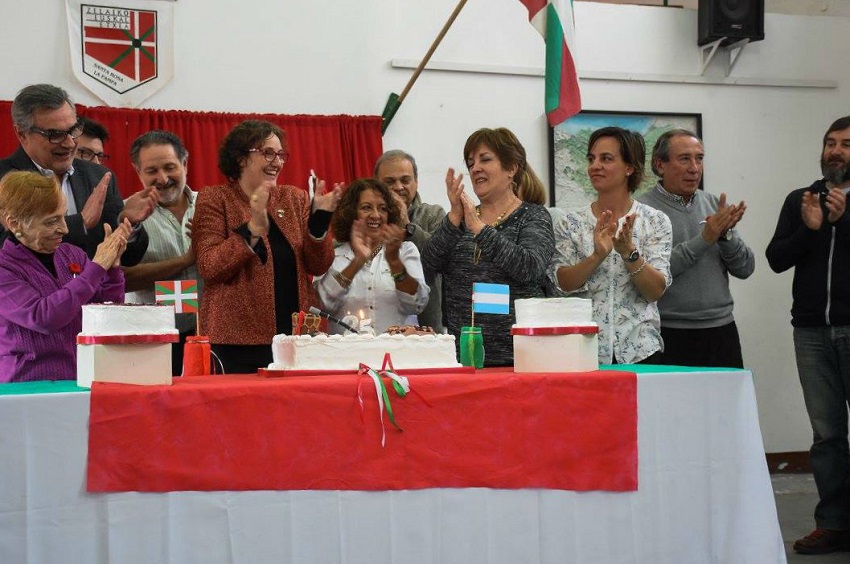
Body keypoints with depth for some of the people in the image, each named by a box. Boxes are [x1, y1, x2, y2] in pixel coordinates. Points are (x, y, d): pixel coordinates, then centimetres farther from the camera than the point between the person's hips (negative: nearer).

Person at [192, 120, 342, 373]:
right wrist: (254, 228, -21)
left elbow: (318, 267, 5)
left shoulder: (295, 198, 11)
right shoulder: (214, 199, 0)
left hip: (295, 335, 4)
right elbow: (209, 268, -11)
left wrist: (319, 220, -10)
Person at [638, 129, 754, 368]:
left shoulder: (714, 204, 10)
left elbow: (745, 268, 8)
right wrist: (704, 239, -17)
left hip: (722, 332, 5)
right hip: (670, 335, -5)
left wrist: (726, 235, -10)